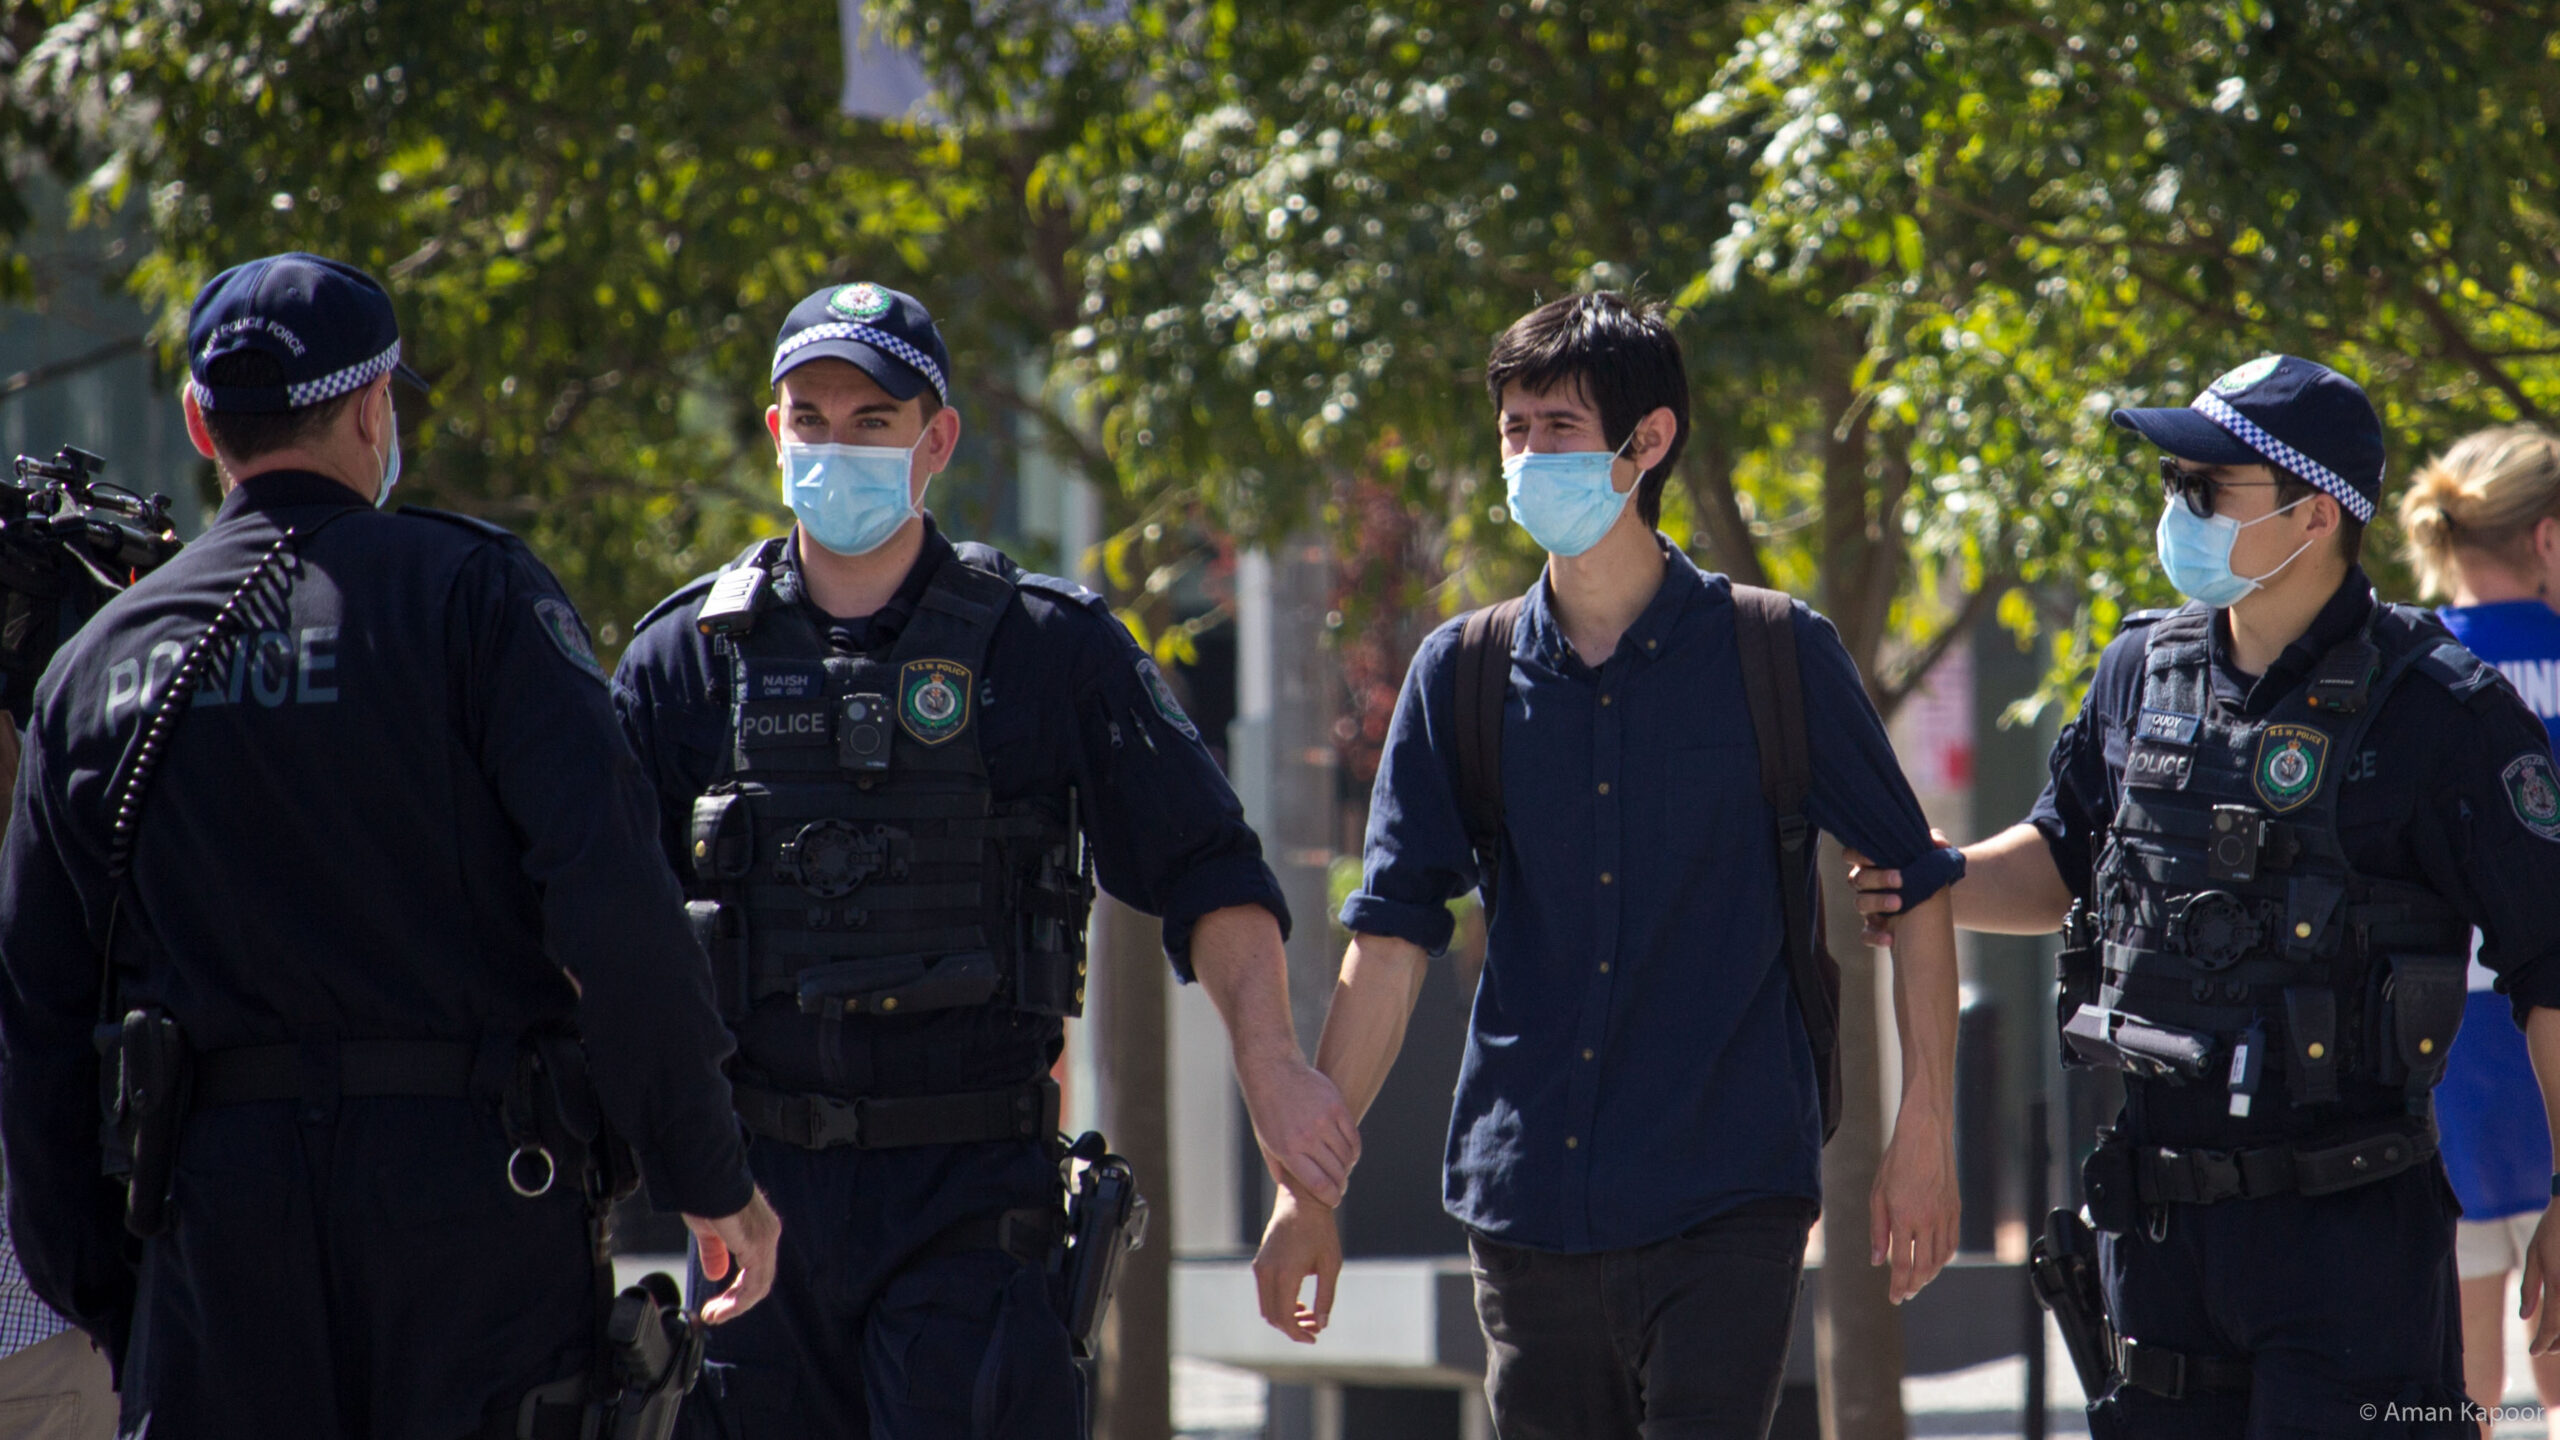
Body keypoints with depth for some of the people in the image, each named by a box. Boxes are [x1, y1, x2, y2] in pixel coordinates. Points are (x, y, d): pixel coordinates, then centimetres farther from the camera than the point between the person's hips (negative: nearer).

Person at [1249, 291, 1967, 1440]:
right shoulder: (1463, 675, 8)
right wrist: (1308, 1181, 2)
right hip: (1527, 1206, 3)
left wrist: (1924, 1132, -1)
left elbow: (1914, 888, 7)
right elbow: (1392, 932, 8)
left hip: (1723, 1207, -3)